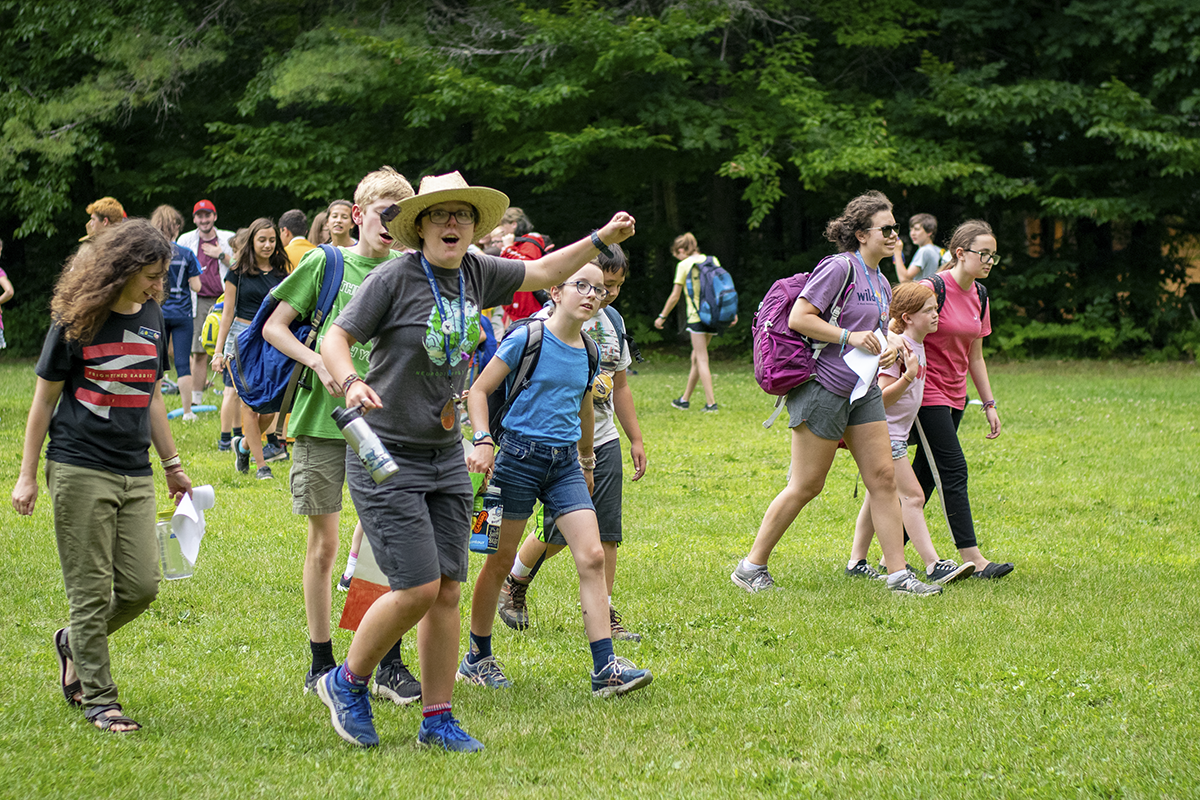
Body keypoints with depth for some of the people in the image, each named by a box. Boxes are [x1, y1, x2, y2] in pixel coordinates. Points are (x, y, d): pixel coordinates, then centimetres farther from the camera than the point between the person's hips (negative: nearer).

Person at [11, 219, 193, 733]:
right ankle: (97, 698, 7)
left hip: (135, 475, 5)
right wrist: (26, 475, -3)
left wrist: (172, 465, 22)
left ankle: (75, 644, 26)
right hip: (79, 472, -5)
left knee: (141, 584, 0)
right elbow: (45, 398, 0)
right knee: (91, 590, -2)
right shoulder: (76, 320, -6)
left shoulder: (151, 316, 10)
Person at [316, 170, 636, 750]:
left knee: (447, 591, 5)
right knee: (418, 588, -12)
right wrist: (350, 382, -33)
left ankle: (437, 719, 13)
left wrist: (600, 239, 18)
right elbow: (335, 339, -14)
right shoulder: (394, 278, -13)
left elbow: (542, 272, 22)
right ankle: (347, 683, 10)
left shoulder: (475, 274, 6)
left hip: (446, 457, 7)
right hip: (387, 457, -7)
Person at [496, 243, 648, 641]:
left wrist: (636, 439, 20)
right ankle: (513, 586, 22)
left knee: (606, 532, 0)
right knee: (558, 529, -5)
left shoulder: (611, 322, 11)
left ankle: (602, 614, 7)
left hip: (603, 441, 6)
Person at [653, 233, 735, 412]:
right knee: (696, 358, 16)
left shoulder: (684, 265, -4)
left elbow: (675, 296, -1)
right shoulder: (713, 261, 11)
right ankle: (685, 400, 25)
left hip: (696, 316, -6)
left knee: (701, 360, -5)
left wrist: (662, 317, 9)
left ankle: (711, 402, -14)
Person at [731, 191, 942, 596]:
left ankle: (898, 574, 4)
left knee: (883, 477, 1)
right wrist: (851, 337, -19)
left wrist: (887, 350, 7)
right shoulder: (839, 268, -11)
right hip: (823, 389, -8)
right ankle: (751, 567, 8)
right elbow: (799, 318, -17)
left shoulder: (881, 283, 16)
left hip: (864, 391, 9)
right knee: (806, 485, -3)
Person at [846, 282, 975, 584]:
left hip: (896, 432, 10)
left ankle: (857, 562, 18)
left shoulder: (918, 347, 11)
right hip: (884, 432, -10)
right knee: (912, 497, -14)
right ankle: (934, 566, -18)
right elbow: (882, 398, -24)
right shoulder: (898, 348, -19)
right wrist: (908, 376, -36)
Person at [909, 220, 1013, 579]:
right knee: (953, 470, -12)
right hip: (927, 394, -8)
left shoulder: (979, 297, 9)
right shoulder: (933, 289, -15)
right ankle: (972, 558, -13)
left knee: (925, 475, 8)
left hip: (954, 397, 8)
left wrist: (989, 404, 14)